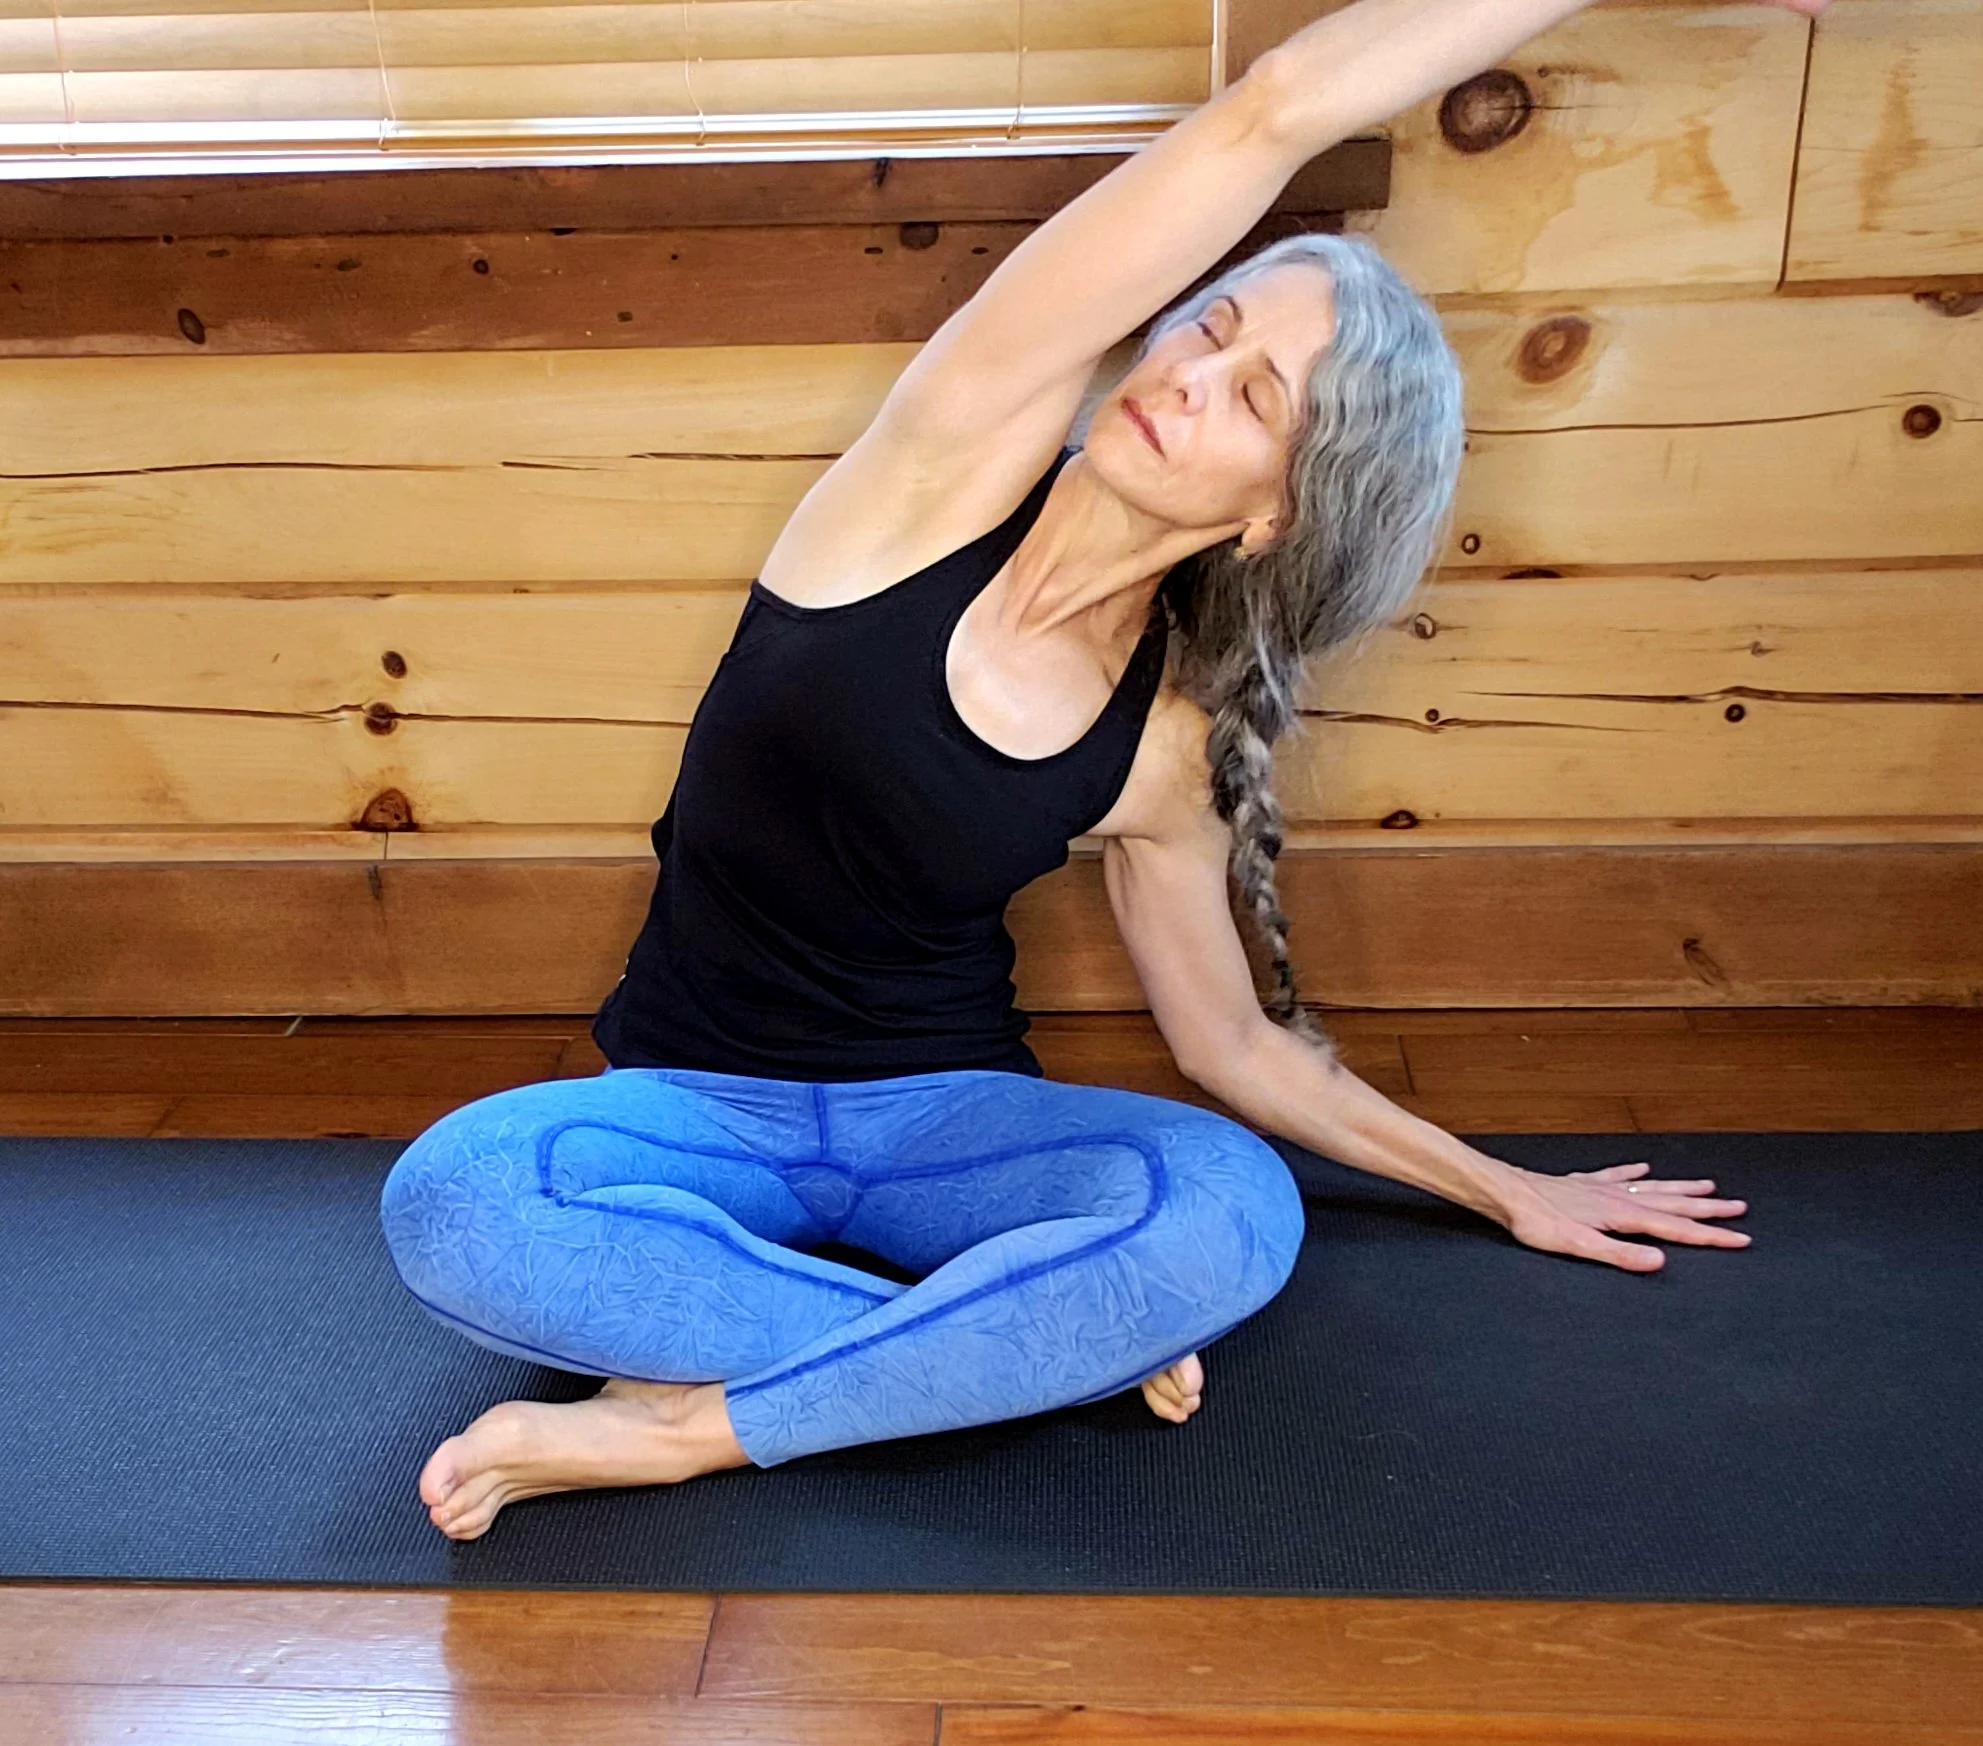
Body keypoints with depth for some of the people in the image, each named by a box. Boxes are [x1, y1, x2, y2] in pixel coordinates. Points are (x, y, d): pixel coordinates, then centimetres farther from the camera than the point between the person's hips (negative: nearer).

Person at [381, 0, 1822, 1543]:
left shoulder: (1165, 742, -6)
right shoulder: (958, 465, -14)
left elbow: (1232, 1036, 9)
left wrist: (1503, 1189, 13)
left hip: (942, 1114, 1)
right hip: (698, 1107, -1)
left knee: (1238, 1213, -28)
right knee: (451, 1199, -33)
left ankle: (683, 1428, -21)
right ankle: (1017, 1346, -22)